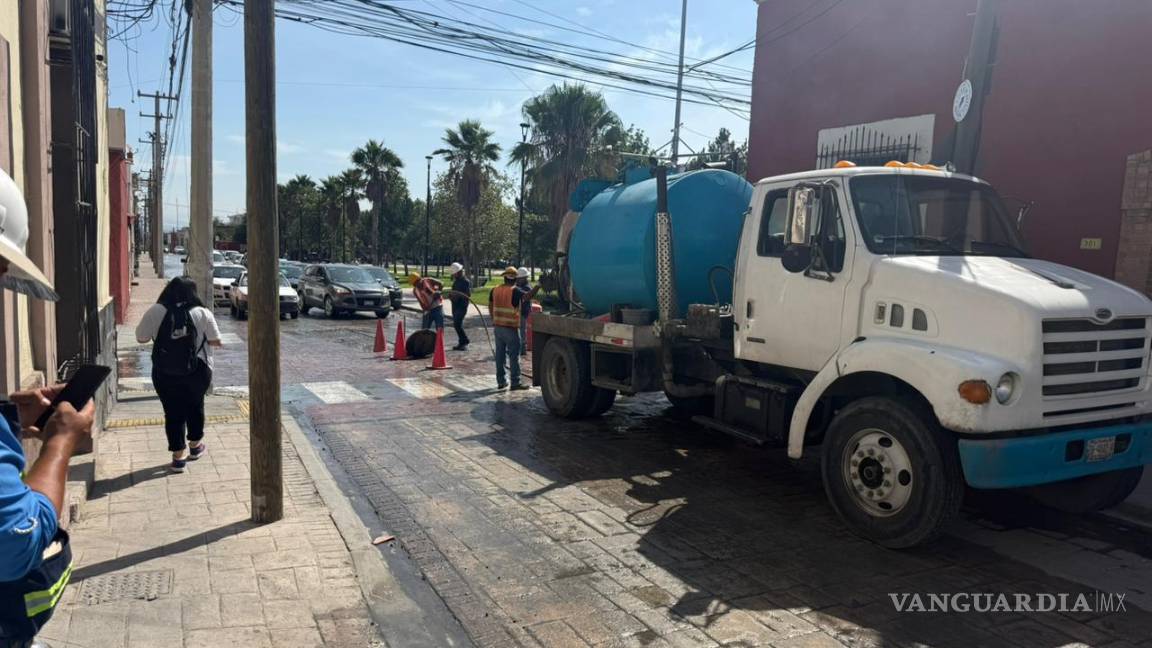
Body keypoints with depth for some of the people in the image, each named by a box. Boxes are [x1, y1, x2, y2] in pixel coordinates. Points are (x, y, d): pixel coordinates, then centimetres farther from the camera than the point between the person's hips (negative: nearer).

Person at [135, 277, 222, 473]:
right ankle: (195, 446, 35)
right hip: (197, 371, 0)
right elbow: (216, 341, -3)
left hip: (165, 373, 0)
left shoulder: (155, 312, -6)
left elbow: (141, 337, 0)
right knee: (195, 406, 21)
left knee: (173, 413, 9)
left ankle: (178, 456, 13)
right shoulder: (202, 313, -7)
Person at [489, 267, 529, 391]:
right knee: (514, 355, -1)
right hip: (511, 328, -6)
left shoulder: (495, 290, 5)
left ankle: (500, 381, 16)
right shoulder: (515, 291, -13)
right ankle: (515, 382, -2)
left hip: (497, 326, 6)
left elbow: (490, 306, 14)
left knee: (500, 354, 12)